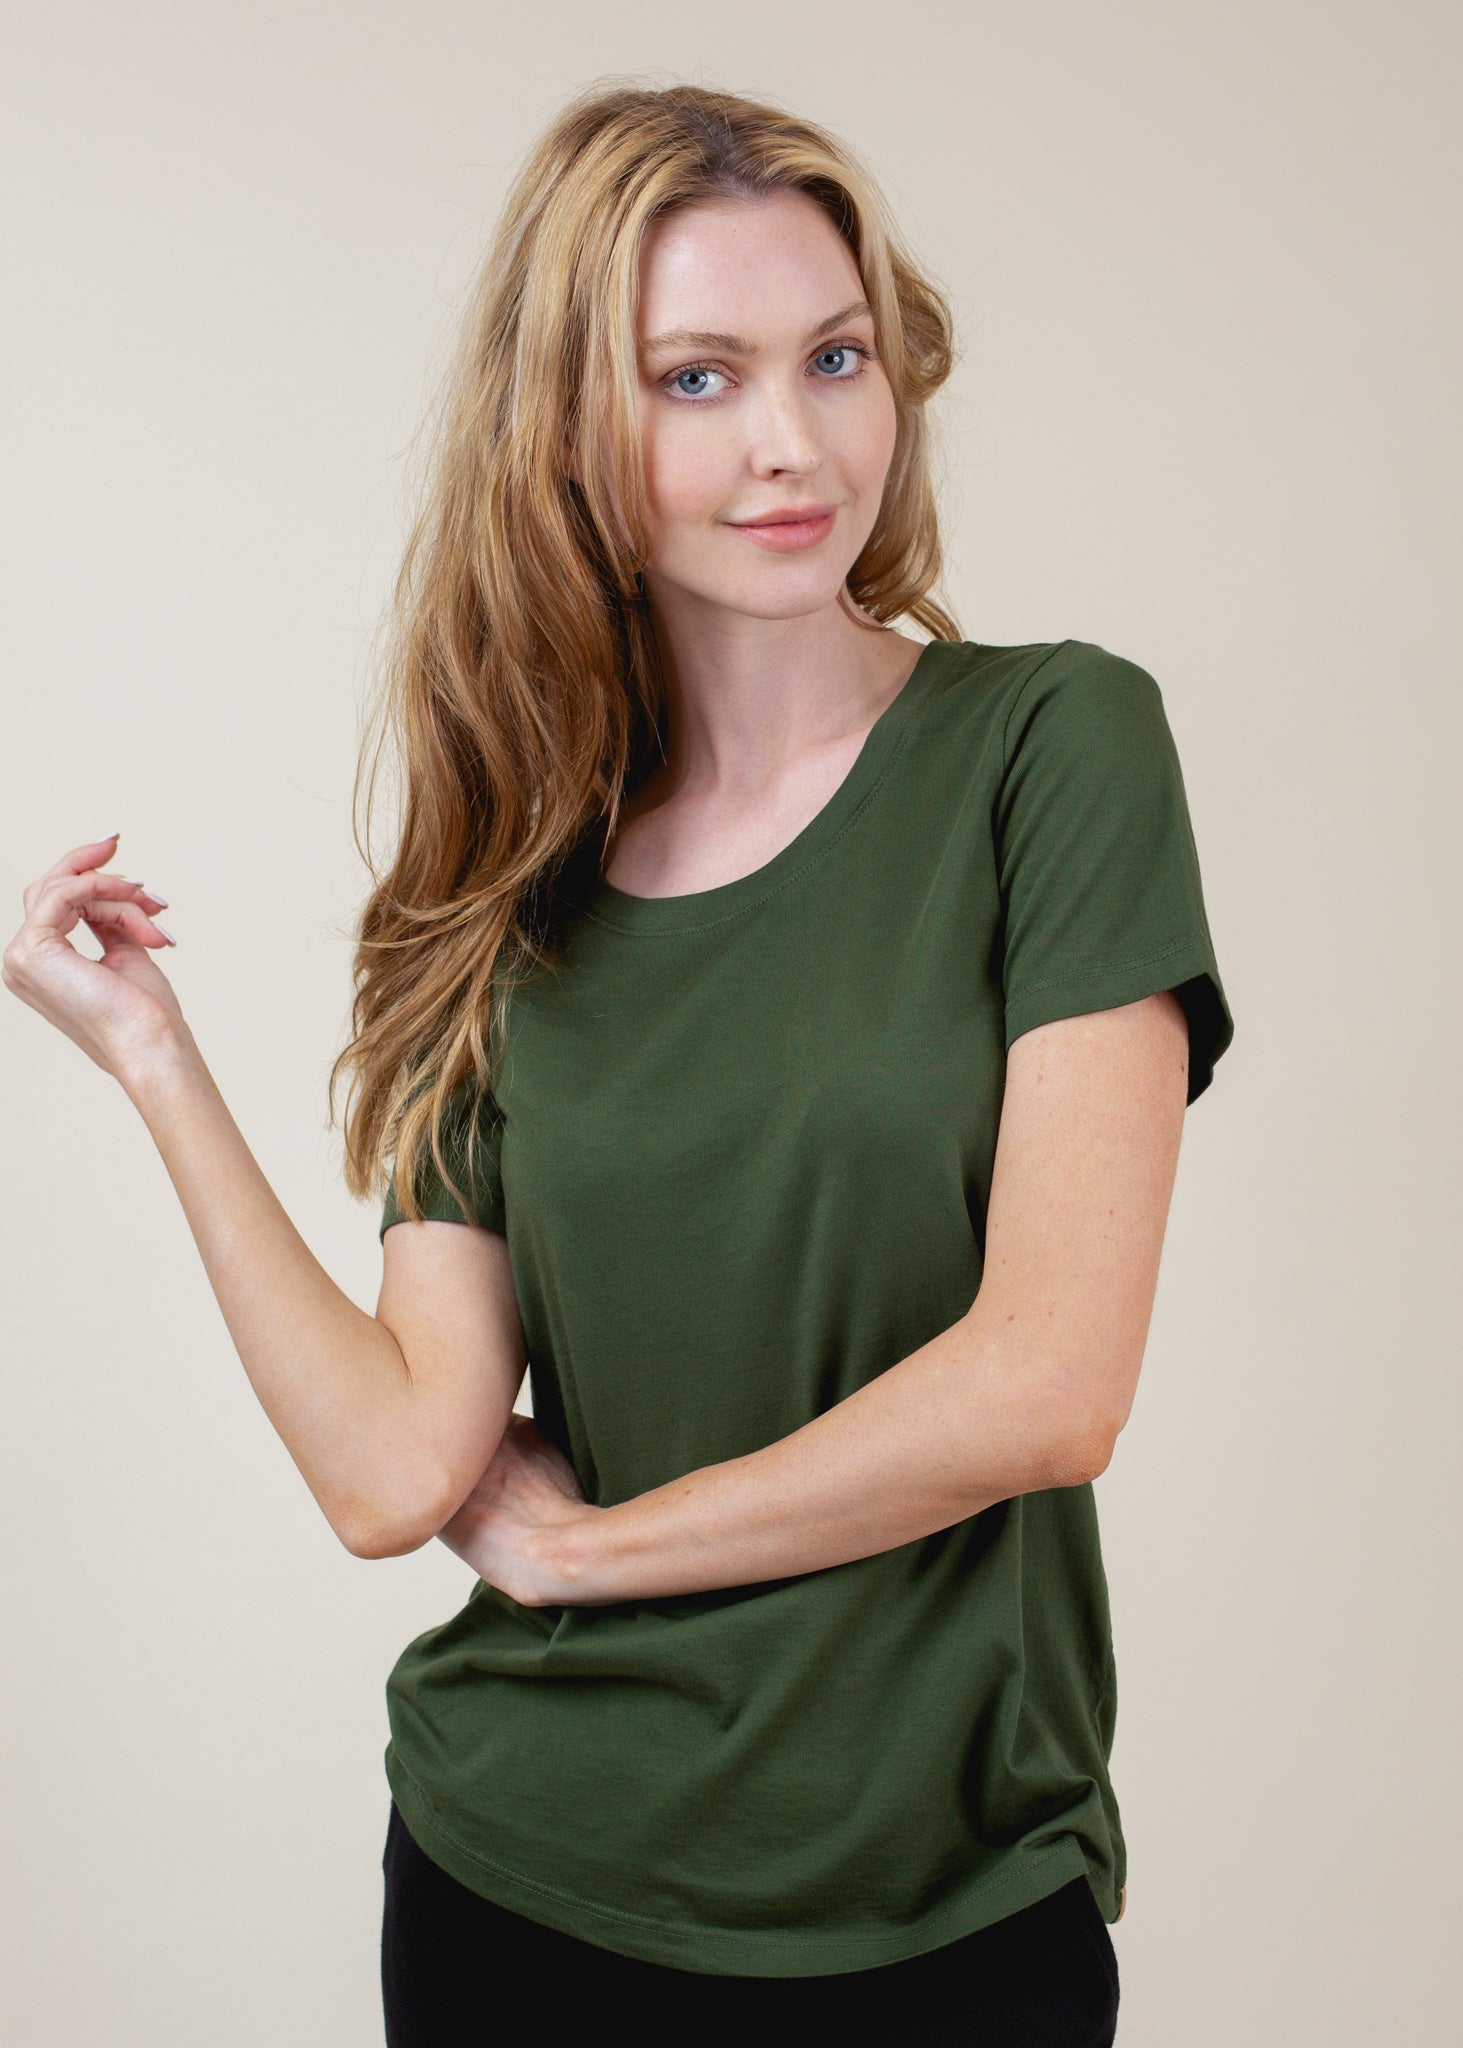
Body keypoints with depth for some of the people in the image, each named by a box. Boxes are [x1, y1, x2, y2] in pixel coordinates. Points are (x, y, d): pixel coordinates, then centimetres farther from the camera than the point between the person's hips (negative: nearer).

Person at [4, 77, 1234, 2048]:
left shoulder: (1052, 748, -9)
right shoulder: (514, 887, 0)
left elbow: (1049, 1383, -17)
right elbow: (398, 1469, -8)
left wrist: (578, 1539, -7)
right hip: (519, 1880, 3)